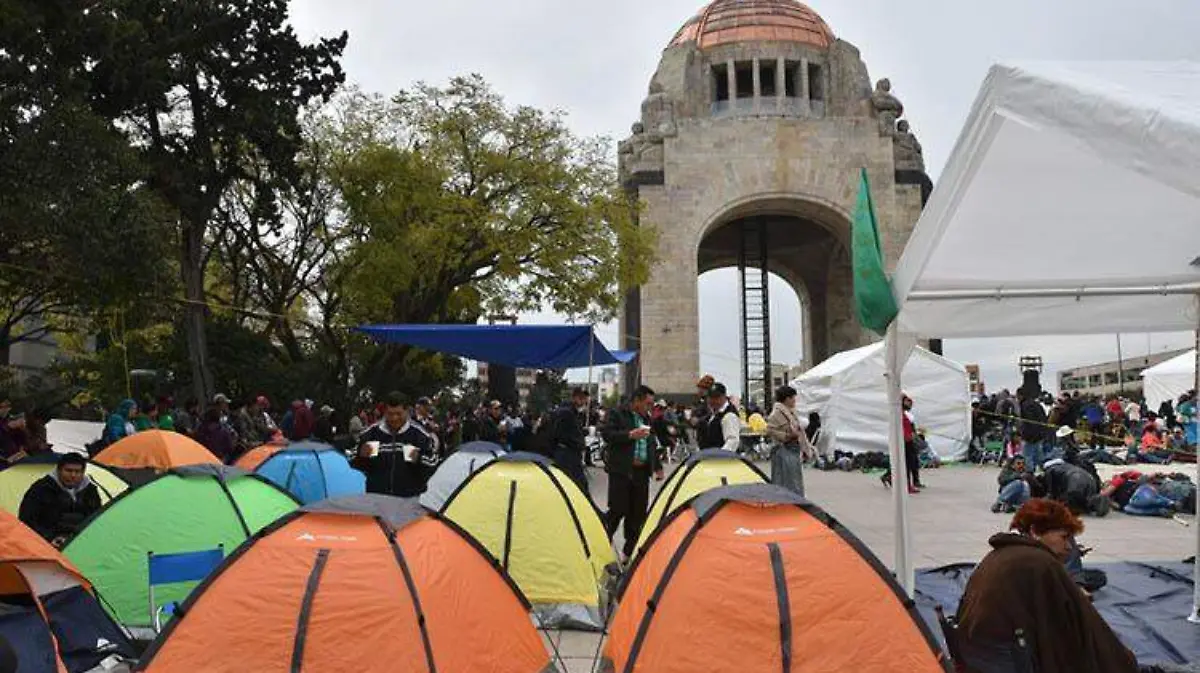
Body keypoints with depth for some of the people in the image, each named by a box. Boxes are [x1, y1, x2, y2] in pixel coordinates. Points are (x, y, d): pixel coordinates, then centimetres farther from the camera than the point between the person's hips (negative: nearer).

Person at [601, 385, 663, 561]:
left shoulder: (646, 419, 17)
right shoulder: (617, 414, -3)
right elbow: (607, 434, -14)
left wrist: (657, 466, 21)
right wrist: (630, 435, -22)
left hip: (641, 472, 7)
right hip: (621, 470, -7)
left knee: (637, 513, 7)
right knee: (618, 510, -8)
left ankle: (630, 551, 17)